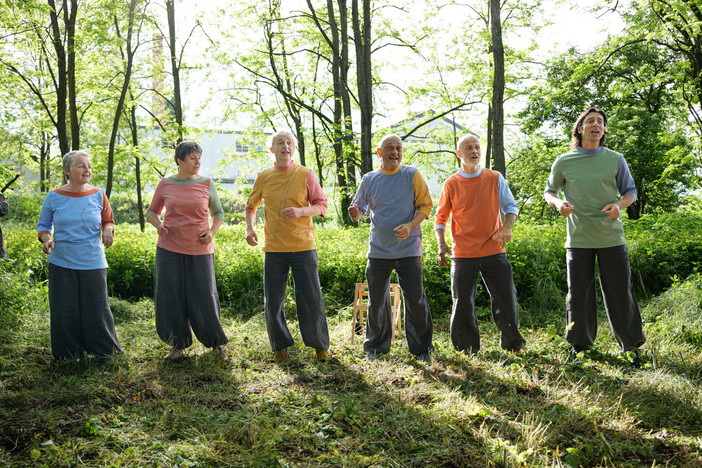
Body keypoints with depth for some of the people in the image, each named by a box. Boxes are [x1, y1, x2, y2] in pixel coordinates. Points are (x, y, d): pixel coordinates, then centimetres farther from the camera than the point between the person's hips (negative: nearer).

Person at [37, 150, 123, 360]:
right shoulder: (54, 197, 1)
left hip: (92, 264, 0)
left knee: (97, 311, 1)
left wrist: (108, 230, -11)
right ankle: (68, 358, 19)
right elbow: (43, 225, 11)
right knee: (65, 312, 4)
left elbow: (108, 221, 12)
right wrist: (46, 239, -10)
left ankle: (110, 354, 16)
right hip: (61, 263, 0)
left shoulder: (98, 195, 2)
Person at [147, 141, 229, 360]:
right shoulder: (165, 184, 3)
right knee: (170, 298, 1)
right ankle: (178, 346, 17)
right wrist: (158, 225, -9)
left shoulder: (207, 184, 2)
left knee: (204, 297, -2)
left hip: (199, 250, -1)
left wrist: (212, 232, -8)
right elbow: (152, 212, 13)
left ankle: (215, 340, 20)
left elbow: (218, 213, 11)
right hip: (170, 248, 1)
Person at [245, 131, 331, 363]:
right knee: (272, 301, 5)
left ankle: (320, 345, 18)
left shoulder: (305, 175, 0)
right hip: (274, 248, 2)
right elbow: (251, 205, 20)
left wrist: (301, 211, -16)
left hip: (303, 246, -2)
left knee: (311, 299, 1)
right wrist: (249, 227, 2)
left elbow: (321, 205, 2)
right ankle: (280, 346, 22)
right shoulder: (264, 177, 7)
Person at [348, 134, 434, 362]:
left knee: (415, 300, 0)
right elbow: (359, 208, 11)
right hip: (378, 250, 2)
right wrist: (354, 213, -14)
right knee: (376, 301, 6)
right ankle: (375, 348, 22)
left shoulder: (412, 175, 0)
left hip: (408, 249, -2)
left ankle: (422, 348, 16)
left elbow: (426, 206, 0)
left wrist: (410, 226, -17)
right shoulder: (369, 180, 5)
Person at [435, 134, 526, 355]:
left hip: (494, 251, 1)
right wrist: (442, 245, -7)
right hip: (463, 254, 0)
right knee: (463, 304, 3)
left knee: (506, 299, 2)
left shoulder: (495, 178, 5)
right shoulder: (451, 184, 3)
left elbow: (511, 206, 8)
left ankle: (512, 345, 20)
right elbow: (440, 218, 8)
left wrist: (507, 227, -13)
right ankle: (467, 350, 17)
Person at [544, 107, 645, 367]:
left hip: (611, 237, 0)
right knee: (578, 294, 4)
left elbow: (630, 191, 10)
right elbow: (549, 192, 13)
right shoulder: (563, 162, 2)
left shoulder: (615, 159, 4)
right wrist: (558, 203, -10)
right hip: (578, 239, 0)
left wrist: (619, 204, -13)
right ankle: (580, 343, 22)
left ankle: (632, 345, 19)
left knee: (620, 294, 3)